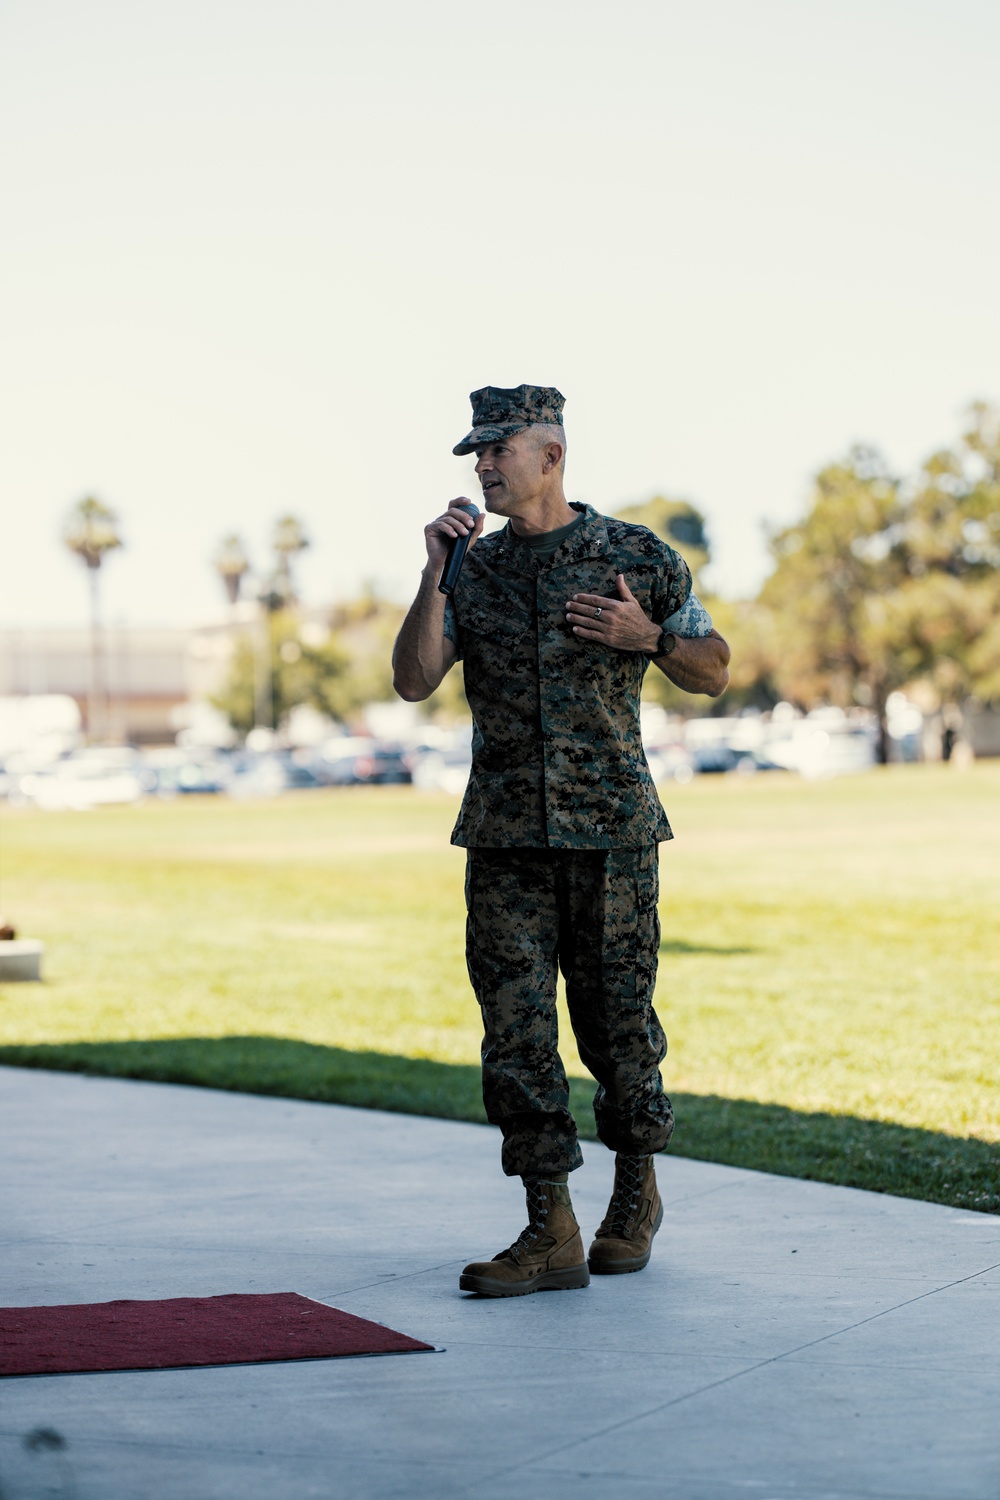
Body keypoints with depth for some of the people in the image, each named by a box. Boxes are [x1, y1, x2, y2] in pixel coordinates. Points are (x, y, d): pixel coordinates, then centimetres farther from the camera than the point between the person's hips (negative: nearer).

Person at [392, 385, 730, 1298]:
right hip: (505, 836, 3)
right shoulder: (474, 568, 10)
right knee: (515, 1027, -3)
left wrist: (649, 637, -10)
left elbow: (713, 674, 8)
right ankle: (552, 1233, 0)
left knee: (616, 1018, 4)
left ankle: (637, 1196, 26)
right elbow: (413, 681, -1)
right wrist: (435, 577, -9)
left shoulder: (638, 558, 2)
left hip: (610, 831, -2)